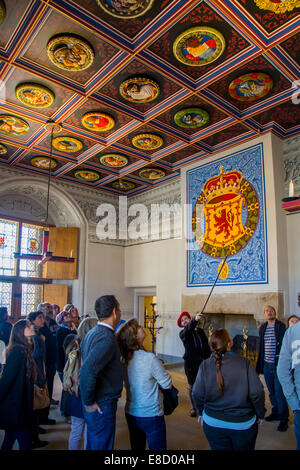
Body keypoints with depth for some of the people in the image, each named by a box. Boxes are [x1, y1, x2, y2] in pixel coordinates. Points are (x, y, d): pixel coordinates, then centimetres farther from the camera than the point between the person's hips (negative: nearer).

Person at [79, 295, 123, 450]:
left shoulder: (91, 333, 6)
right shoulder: (107, 338, -24)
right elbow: (87, 371, -33)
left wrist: (88, 400, 15)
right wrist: (89, 402, -20)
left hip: (95, 405, 9)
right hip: (102, 407, -9)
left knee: (93, 445, 23)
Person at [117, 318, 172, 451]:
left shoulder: (124, 358, -7)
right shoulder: (149, 358, -26)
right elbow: (167, 384, -15)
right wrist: (160, 368, 2)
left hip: (130, 413, 6)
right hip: (151, 415, -6)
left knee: (137, 447, 23)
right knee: (157, 448, 13)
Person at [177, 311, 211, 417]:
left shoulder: (200, 331, 11)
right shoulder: (183, 333, 0)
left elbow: (206, 346, 15)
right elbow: (187, 331, -25)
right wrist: (194, 320, -41)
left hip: (202, 361, 2)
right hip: (190, 363, -2)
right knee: (192, 386, 4)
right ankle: (194, 407, 19)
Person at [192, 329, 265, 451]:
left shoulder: (205, 365, -13)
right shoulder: (244, 363, -18)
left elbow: (197, 394, -10)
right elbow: (257, 393, -17)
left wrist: (201, 412, 9)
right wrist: (260, 414, 1)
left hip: (212, 423, 0)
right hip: (243, 425, 0)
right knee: (245, 448, 25)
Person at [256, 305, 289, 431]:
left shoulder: (282, 326, -7)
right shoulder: (262, 328, 10)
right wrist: (259, 366, 14)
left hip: (278, 364, -5)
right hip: (267, 365, 5)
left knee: (279, 392, -2)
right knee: (272, 391, 16)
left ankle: (283, 419, 12)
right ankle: (275, 412, 32)